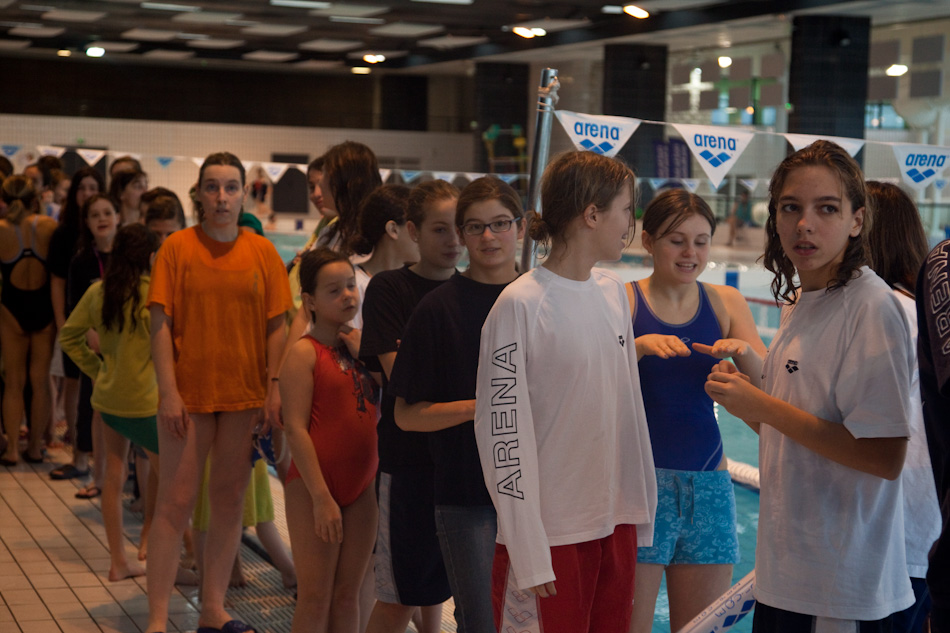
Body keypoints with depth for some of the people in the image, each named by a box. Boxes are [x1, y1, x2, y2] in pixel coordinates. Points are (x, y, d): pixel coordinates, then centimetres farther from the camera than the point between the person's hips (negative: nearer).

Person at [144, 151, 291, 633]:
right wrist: (169, 392, -12)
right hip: (189, 393, -3)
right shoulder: (177, 247, -3)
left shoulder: (262, 251, 4)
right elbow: (160, 323, -5)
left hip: (245, 394, 3)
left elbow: (275, 325, 6)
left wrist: (274, 389, -2)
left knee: (229, 501, 10)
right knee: (176, 502, -1)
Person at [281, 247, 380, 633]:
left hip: (361, 486, 6)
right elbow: (296, 428, -13)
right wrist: (321, 497, -17)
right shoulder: (304, 352, -9)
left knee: (348, 595, 12)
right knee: (315, 597, 1)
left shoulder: (360, 345, 9)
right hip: (313, 486, -6)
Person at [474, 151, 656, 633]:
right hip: (549, 534, -6)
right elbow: (503, 434, -14)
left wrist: (639, 512, 13)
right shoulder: (521, 304, -13)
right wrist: (529, 555, -15)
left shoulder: (613, 292, 8)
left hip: (615, 522, 7)